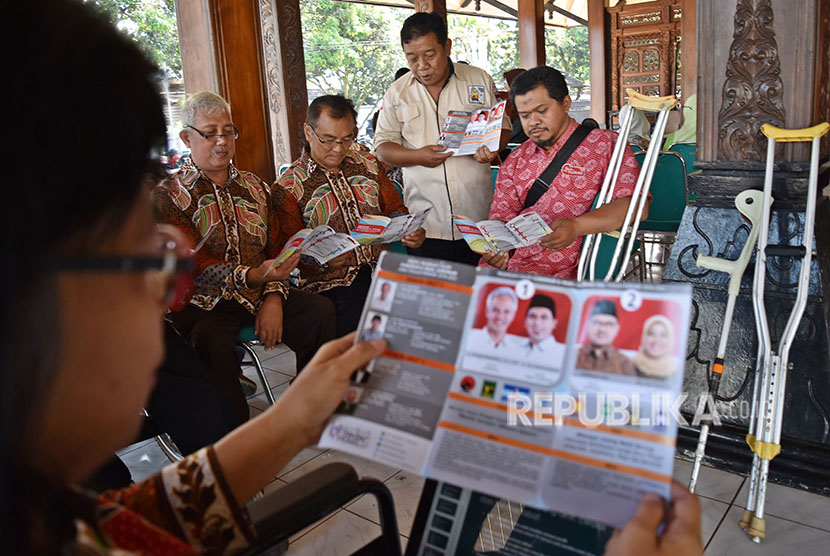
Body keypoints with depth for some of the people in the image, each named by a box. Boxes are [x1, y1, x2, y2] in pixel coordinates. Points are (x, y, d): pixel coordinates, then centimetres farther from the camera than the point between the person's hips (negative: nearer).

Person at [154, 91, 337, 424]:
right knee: (212, 342, -36)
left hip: (259, 294, 5)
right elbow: (191, 263, -13)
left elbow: (275, 247, 13)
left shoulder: (254, 187, 18)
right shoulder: (168, 196, 0)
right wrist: (252, 277, -31)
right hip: (203, 303, -4)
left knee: (320, 311, -20)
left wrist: (274, 297, -7)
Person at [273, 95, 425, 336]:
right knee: (354, 316, -33)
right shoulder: (288, 187, 2)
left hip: (381, 269, 4)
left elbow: (394, 208, 20)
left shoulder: (368, 164, 16)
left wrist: (408, 232, -3)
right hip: (330, 282, -4)